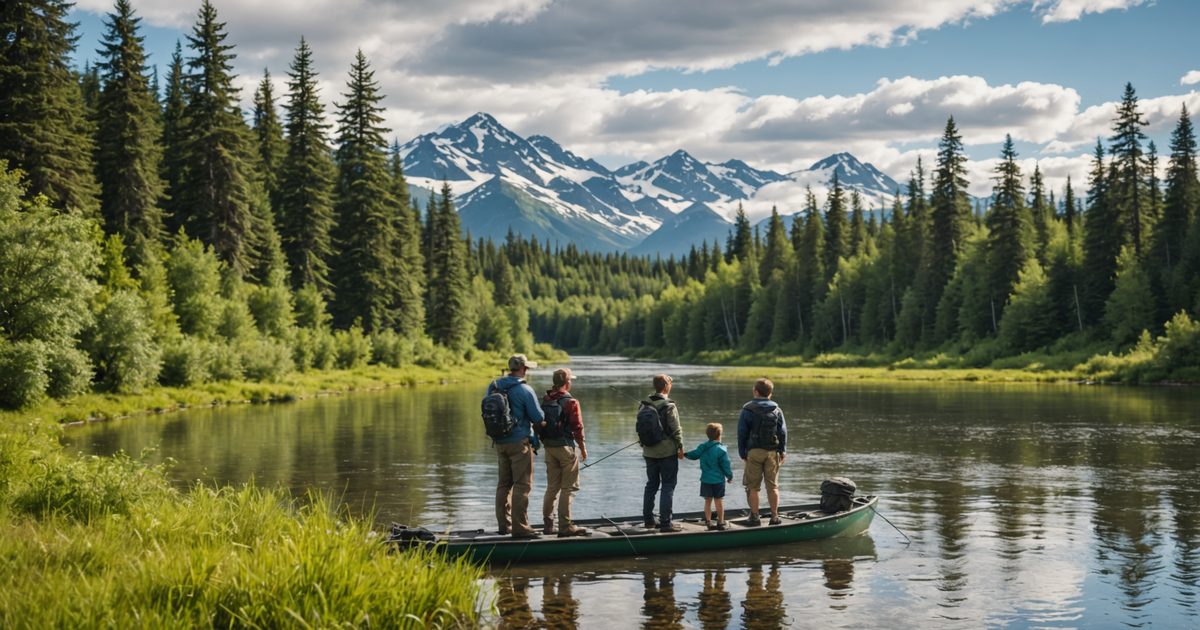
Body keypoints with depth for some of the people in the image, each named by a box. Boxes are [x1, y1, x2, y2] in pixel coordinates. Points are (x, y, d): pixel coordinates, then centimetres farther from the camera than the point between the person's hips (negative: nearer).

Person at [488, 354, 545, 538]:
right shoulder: (525, 390, -14)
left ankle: (504, 524, 20)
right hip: (519, 441, -7)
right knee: (522, 485, -4)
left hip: (499, 442, 7)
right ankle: (519, 527, -7)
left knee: (504, 483, 15)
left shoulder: (493, 386, 5)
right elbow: (538, 418, -11)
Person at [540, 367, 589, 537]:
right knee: (568, 487, -1)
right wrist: (583, 449, 0)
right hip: (565, 447, -6)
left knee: (552, 486, 15)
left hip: (549, 447, 6)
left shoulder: (545, 400, 6)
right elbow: (577, 428, -11)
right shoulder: (571, 402, -12)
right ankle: (565, 526, -2)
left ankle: (547, 523, 17)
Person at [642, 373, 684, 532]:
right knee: (668, 486, 0)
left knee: (651, 485, 16)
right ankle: (665, 523, -1)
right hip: (667, 452, -6)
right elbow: (676, 429, -13)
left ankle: (648, 520, 21)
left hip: (649, 452, 6)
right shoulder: (669, 406, -14)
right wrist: (680, 447, -3)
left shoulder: (645, 405, 3)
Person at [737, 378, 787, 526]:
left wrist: (742, 453, 5)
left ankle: (754, 517, 2)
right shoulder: (777, 410, 5)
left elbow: (742, 432, -1)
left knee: (752, 486, 4)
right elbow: (782, 432, 7)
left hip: (754, 452, -3)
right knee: (772, 485, 9)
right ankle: (775, 517, 10)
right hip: (772, 452, 3)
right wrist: (782, 451, 13)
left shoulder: (748, 409, -3)